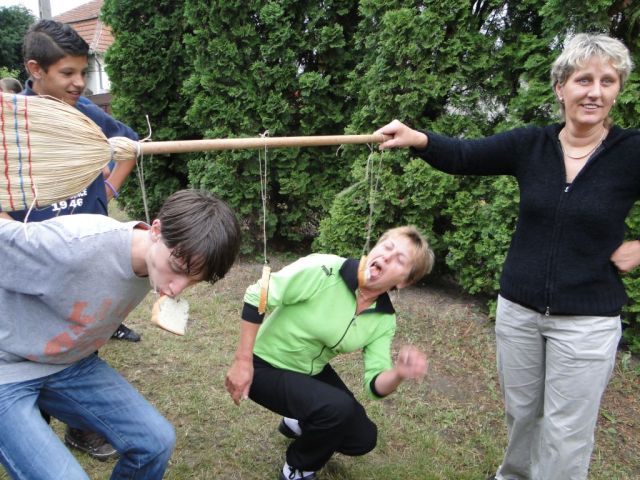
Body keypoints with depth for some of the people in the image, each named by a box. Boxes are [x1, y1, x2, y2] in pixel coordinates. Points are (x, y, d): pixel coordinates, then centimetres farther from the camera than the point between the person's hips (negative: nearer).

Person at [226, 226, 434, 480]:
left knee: (363, 439, 6)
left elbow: (375, 385, -11)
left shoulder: (384, 319, -10)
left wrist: (399, 373, -34)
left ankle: (299, 423, 33)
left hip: (313, 371, 6)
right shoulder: (323, 269, -30)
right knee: (338, 406, -29)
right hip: (266, 366, -6)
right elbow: (256, 297, -25)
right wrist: (243, 362, -23)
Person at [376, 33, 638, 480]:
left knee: (566, 432, 9)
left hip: (587, 321, -2)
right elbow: (463, 155, -11)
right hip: (518, 309, 3)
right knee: (521, 410, 21)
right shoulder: (530, 144, -2)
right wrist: (418, 138, -29)